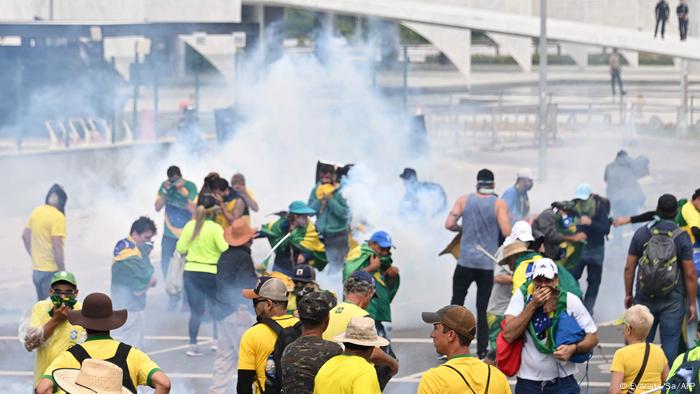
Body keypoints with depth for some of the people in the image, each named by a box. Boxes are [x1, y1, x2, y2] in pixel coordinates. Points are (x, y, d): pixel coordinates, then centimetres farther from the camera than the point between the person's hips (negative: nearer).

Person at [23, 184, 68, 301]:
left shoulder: (36, 212, 7)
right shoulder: (58, 217, -16)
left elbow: (25, 236, 15)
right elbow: (57, 247, -21)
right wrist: (63, 272, -14)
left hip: (36, 269, 8)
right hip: (50, 272, -8)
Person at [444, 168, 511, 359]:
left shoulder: (464, 200, 1)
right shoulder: (499, 204, -4)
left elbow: (449, 224, -4)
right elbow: (506, 232, -12)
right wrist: (493, 228, 10)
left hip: (465, 262, 0)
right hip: (487, 264, 0)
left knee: (456, 304, 10)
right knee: (482, 309, 6)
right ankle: (482, 351, 4)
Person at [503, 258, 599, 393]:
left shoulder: (570, 301, -6)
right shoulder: (522, 296, -6)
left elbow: (592, 337, 0)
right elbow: (509, 335, -16)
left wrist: (573, 348, -21)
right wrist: (533, 305, -19)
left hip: (563, 383, -1)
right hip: (527, 383, 1)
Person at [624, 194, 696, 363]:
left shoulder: (642, 233, -1)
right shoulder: (682, 237, -7)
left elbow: (629, 268, 1)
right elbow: (690, 274, -8)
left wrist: (628, 294, 13)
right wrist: (692, 303, 0)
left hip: (644, 298, 2)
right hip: (673, 301, -2)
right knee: (670, 344, 3)